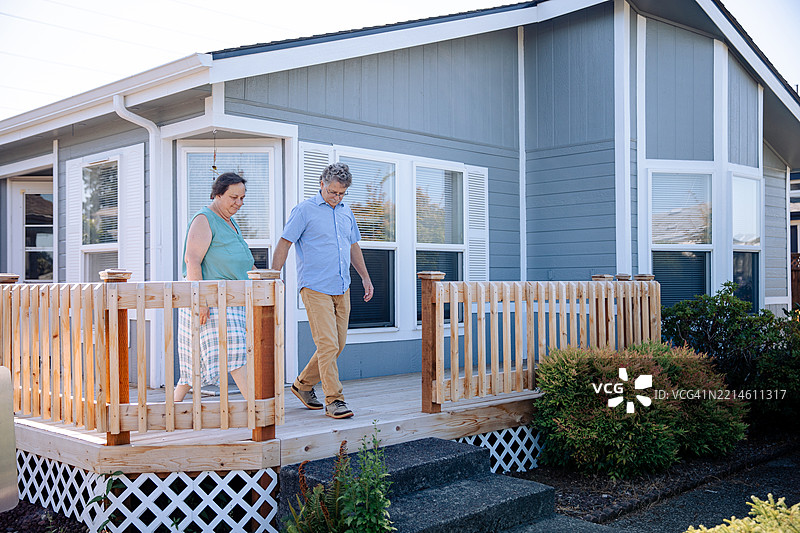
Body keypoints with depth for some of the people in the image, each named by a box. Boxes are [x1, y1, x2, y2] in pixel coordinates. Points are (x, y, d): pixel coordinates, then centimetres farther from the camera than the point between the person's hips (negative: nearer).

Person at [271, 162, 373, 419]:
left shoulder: (346, 212, 16)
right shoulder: (305, 210, -3)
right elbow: (284, 244, -5)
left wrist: (365, 277, 23)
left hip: (342, 289, 7)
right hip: (315, 288, -7)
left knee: (338, 344, 9)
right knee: (328, 344, -12)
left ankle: (303, 385, 26)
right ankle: (334, 400, -4)